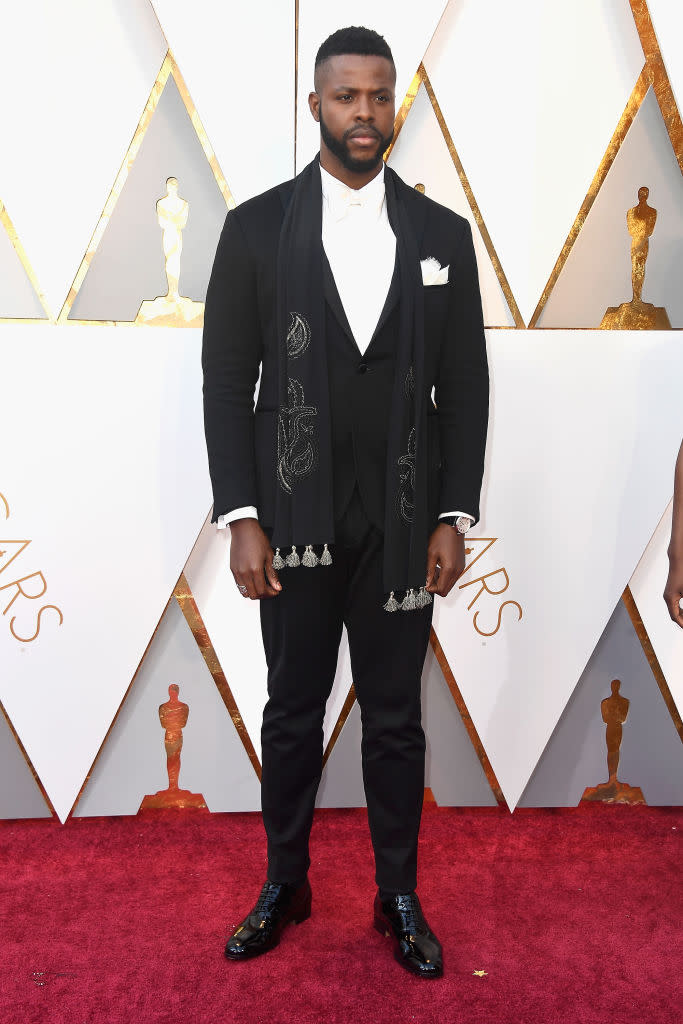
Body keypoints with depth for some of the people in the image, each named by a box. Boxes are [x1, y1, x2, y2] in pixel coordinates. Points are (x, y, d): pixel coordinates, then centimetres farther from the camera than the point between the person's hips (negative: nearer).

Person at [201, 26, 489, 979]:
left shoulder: (442, 233, 4)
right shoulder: (256, 227, 0)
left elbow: (466, 386, 4)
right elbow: (227, 382, -1)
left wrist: (454, 517, -2)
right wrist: (242, 518, -8)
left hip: (402, 524, 1)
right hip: (294, 522, 0)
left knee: (395, 720, 12)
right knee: (292, 712, 14)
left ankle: (398, 897, 30)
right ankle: (284, 884, 33)